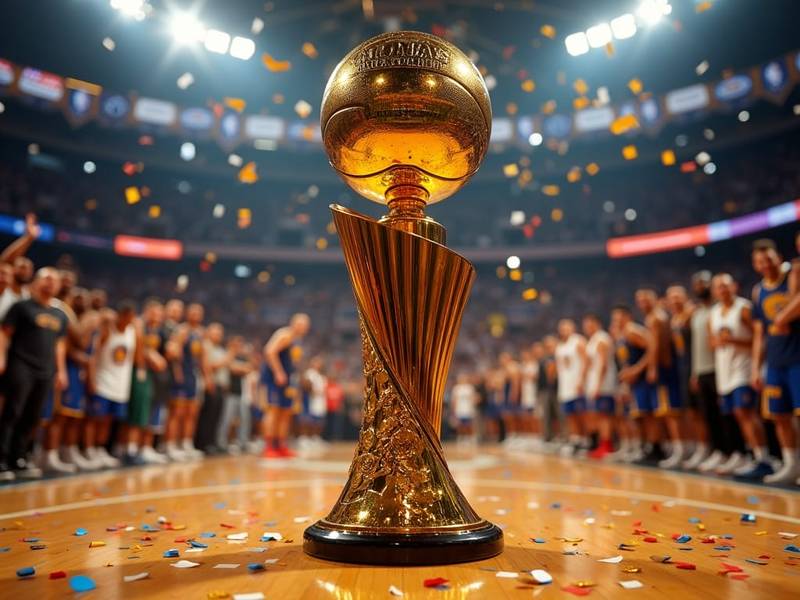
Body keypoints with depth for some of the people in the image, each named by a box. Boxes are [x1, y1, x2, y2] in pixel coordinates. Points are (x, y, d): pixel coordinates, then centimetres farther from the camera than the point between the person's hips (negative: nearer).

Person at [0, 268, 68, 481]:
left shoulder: (60, 316, 17)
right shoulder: (21, 306, 1)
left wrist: (61, 370, 16)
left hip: (46, 372, 6)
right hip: (21, 367, -6)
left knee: (32, 418, 8)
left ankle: (17, 459, 17)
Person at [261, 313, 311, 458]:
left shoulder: (294, 338, 17)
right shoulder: (285, 335, -13)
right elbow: (270, 351, -25)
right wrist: (278, 373, -26)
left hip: (283, 379, 10)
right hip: (274, 377, -10)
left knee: (286, 412, 11)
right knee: (274, 410, -11)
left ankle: (281, 446, 18)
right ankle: (269, 447, -8)